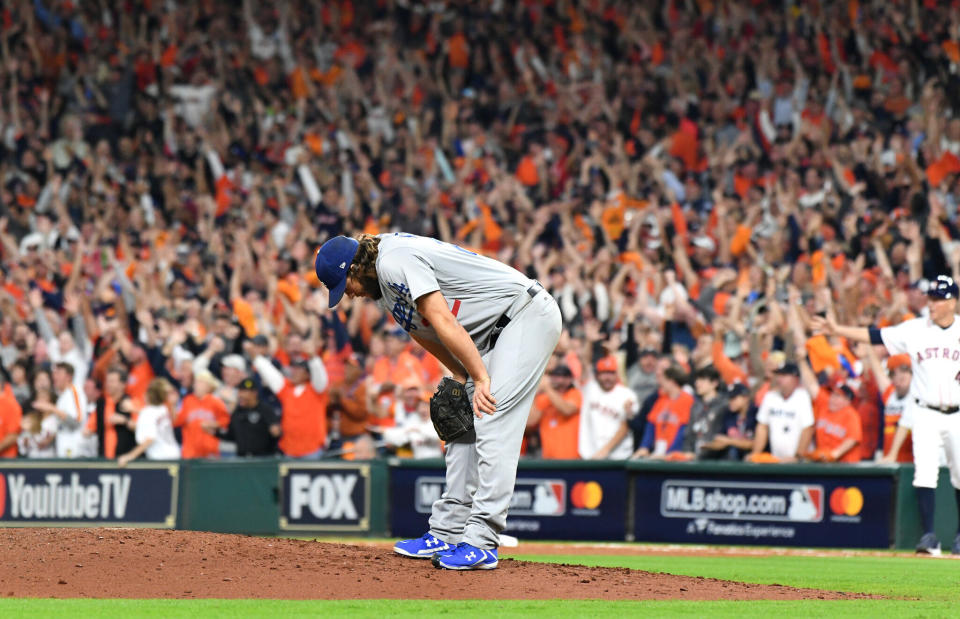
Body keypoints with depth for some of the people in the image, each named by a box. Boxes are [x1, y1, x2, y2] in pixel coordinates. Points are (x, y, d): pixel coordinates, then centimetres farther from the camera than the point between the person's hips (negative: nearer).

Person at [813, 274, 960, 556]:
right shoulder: (915, 329, 1)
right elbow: (875, 336, -2)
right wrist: (837, 330, -10)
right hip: (926, 414, 0)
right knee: (924, 473, -11)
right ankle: (929, 535, -9)